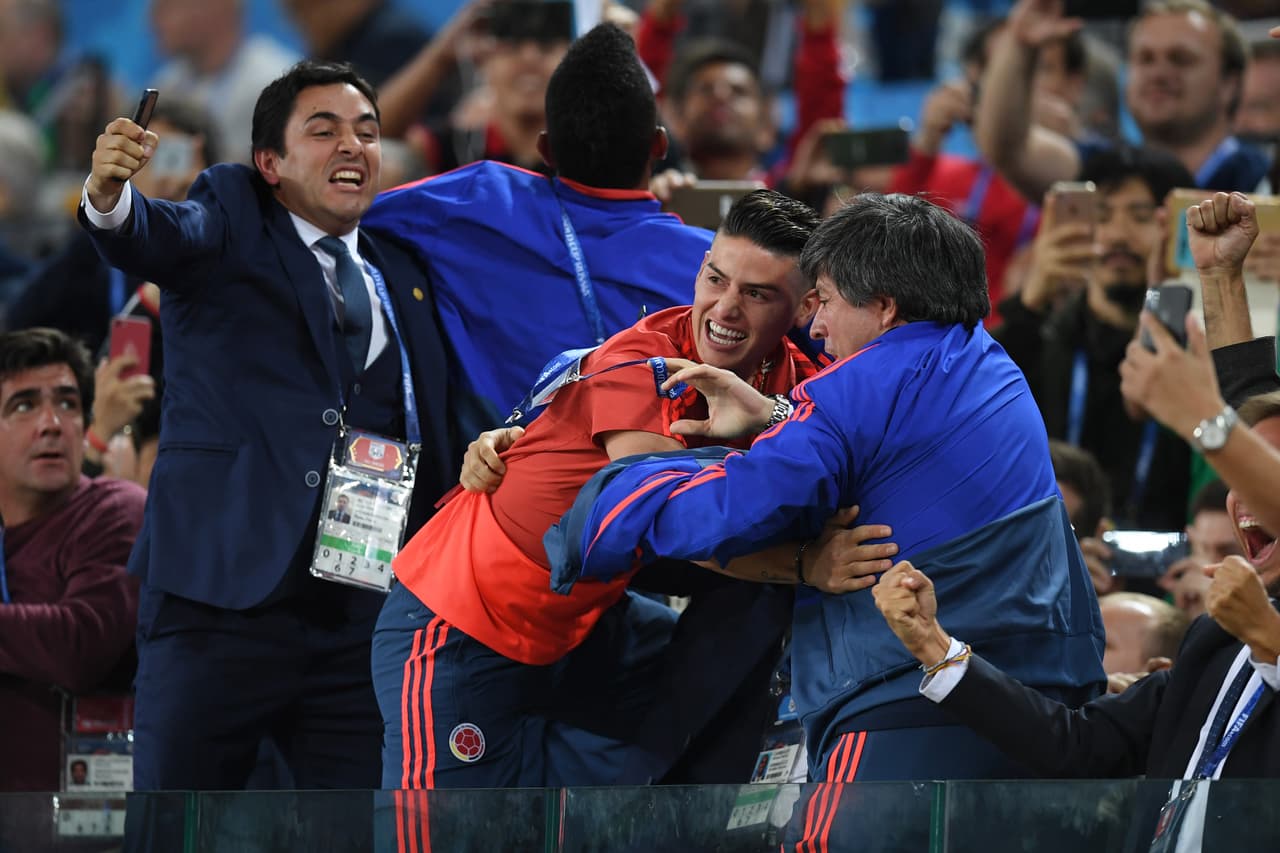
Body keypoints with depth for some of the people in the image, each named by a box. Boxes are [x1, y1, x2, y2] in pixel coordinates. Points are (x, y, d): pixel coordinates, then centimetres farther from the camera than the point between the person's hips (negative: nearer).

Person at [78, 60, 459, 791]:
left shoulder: (403, 277, 19)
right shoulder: (233, 223, 6)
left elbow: (435, 432, 18)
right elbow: (163, 237, -16)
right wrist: (110, 197, -38)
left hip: (366, 612, 4)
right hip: (225, 593, -4)